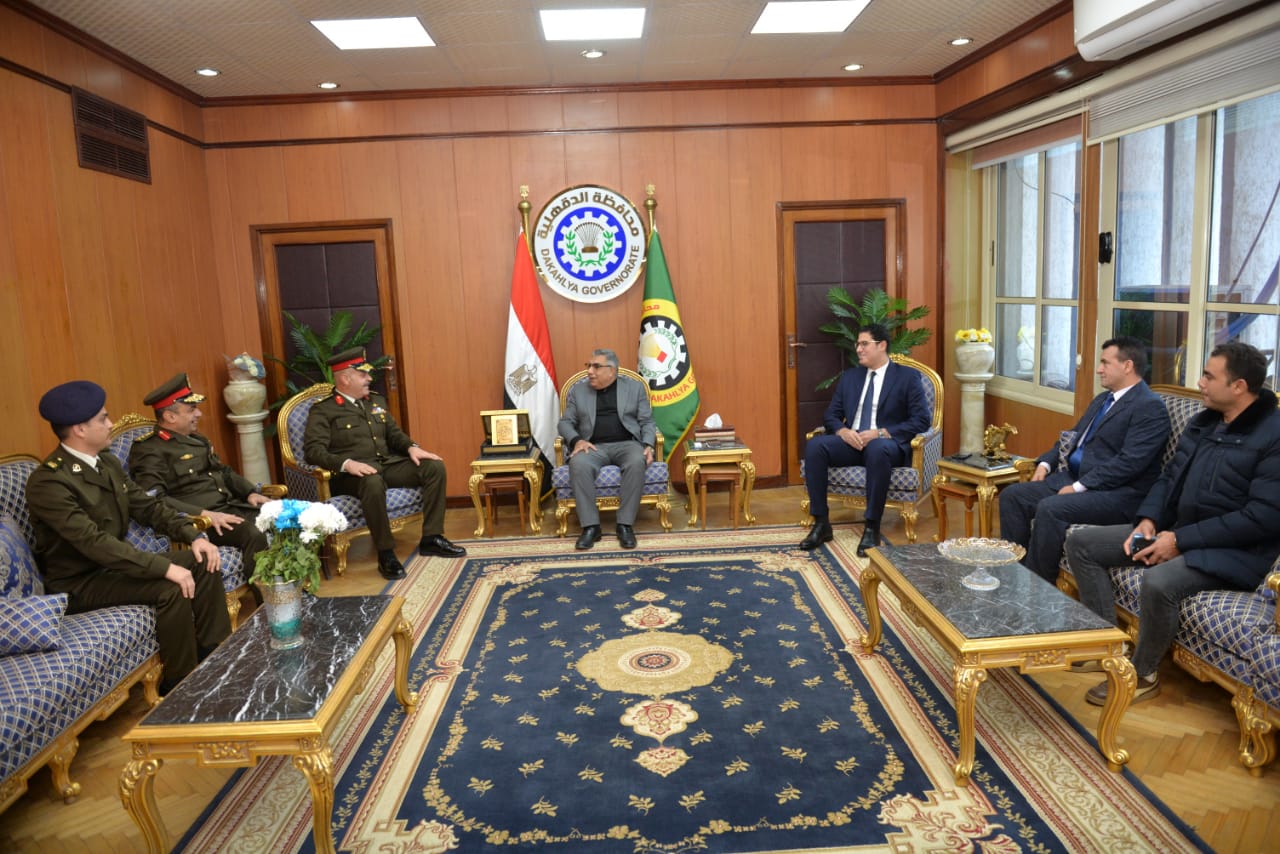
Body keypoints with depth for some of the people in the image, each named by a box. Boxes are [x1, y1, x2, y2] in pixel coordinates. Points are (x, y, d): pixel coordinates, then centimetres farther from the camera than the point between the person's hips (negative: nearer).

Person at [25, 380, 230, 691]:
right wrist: (164, 567, -36)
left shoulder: (106, 462, 4)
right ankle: (181, 685, -11)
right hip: (79, 582, -8)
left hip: (112, 562, 8)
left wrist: (193, 535, -8)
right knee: (170, 588, -27)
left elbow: (146, 505, 8)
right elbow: (94, 542, -32)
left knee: (203, 565, -5)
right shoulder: (48, 482, -24)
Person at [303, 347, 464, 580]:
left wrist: (411, 447, -1)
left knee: (434, 467, -12)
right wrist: (347, 463, -30)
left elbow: (394, 433, 22)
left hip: (387, 464, 7)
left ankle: (431, 538, -8)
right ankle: (386, 554, -29)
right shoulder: (323, 410, -3)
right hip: (351, 473, -7)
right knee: (373, 483, -41)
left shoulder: (376, 401, 18)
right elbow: (313, 451, -13)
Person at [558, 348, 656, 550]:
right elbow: (565, 422, 13)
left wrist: (648, 445, -10)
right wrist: (576, 440, -8)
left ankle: (625, 525, -26)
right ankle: (591, 526, -26)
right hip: (594, 446, 1)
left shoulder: (635, 387, 11)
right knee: (578, 464, -33)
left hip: (627, 444, -1)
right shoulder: (578, 390, 14)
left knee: (636, 462, -35)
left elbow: (647, 422, 9)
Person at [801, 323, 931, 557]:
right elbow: (830, 415, 14)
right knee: (814, 445, -26)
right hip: (851, 441, 4)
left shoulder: (907, 376, 4)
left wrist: (881, 433, -17)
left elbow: (921, 420, -5)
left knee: (877, 449, -40)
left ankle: (872, 528, -30)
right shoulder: (849, 377, 18)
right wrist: (843, 431, -11)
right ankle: (821, 523, -21)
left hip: (886, 444, -4)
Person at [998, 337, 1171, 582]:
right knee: (1012, 495, -6)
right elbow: (1073, 437, 25)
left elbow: (1129, 462, -20)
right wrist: (1045, 463, 6)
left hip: (1117, 492, -9)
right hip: (1074, 478, 9)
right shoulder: (1103, 399, 19)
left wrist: (1078, 487, -21)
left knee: (1049, 508, -31)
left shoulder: (1150, 407, -10)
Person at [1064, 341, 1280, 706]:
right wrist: (1148, 520, -4)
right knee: (1081, 541, -1)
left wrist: (1181, 540, -21)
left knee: (1159, 581, -37)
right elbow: (1169, 477, 16)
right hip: (1177, 531, 9)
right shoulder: (1202, 422, 10)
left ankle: (1142, 674, -10)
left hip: (1233, 551, -8)